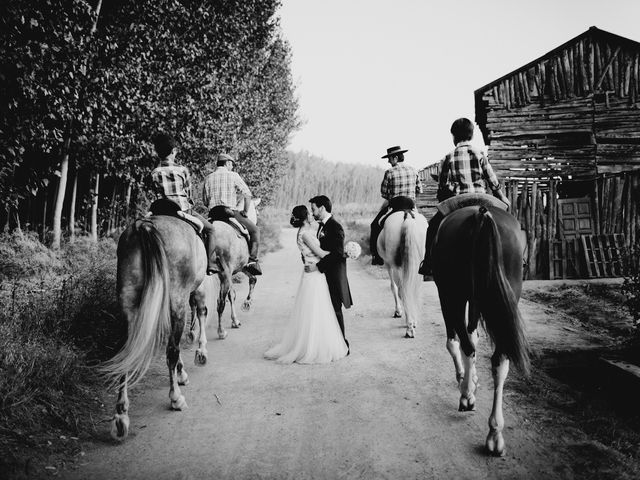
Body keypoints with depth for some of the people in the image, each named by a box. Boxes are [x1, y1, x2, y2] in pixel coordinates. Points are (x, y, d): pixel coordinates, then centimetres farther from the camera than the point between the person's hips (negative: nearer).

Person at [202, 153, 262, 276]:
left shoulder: (208, 178, 10)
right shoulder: (233, 175, -2)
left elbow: (205, 200, 12)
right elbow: (247, 194, -7)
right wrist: (245, 212, 2)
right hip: (231, 211, -4)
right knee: (255, 230, 9)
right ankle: (252, 260, -6)